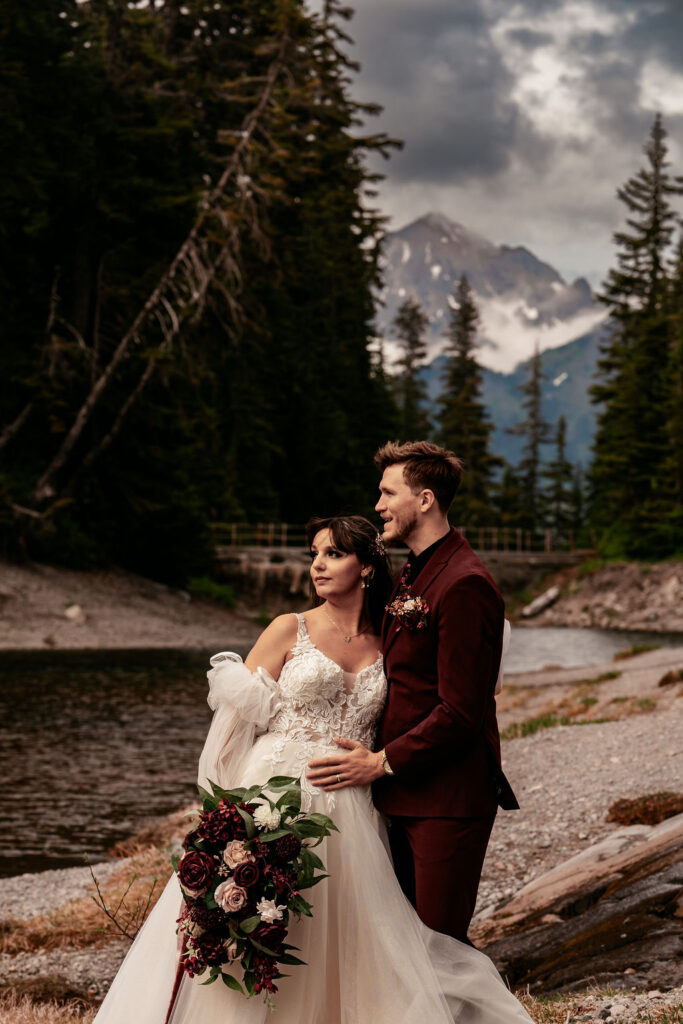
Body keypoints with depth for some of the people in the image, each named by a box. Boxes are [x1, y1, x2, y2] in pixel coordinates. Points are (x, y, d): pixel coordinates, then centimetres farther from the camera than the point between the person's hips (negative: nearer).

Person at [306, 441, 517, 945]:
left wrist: (382, 763, -16)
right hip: (406, 792, 10)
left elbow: (460, 713, -20)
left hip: (447, 797, -10)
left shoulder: (464, 586, -17)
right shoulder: (414, 574, 15)